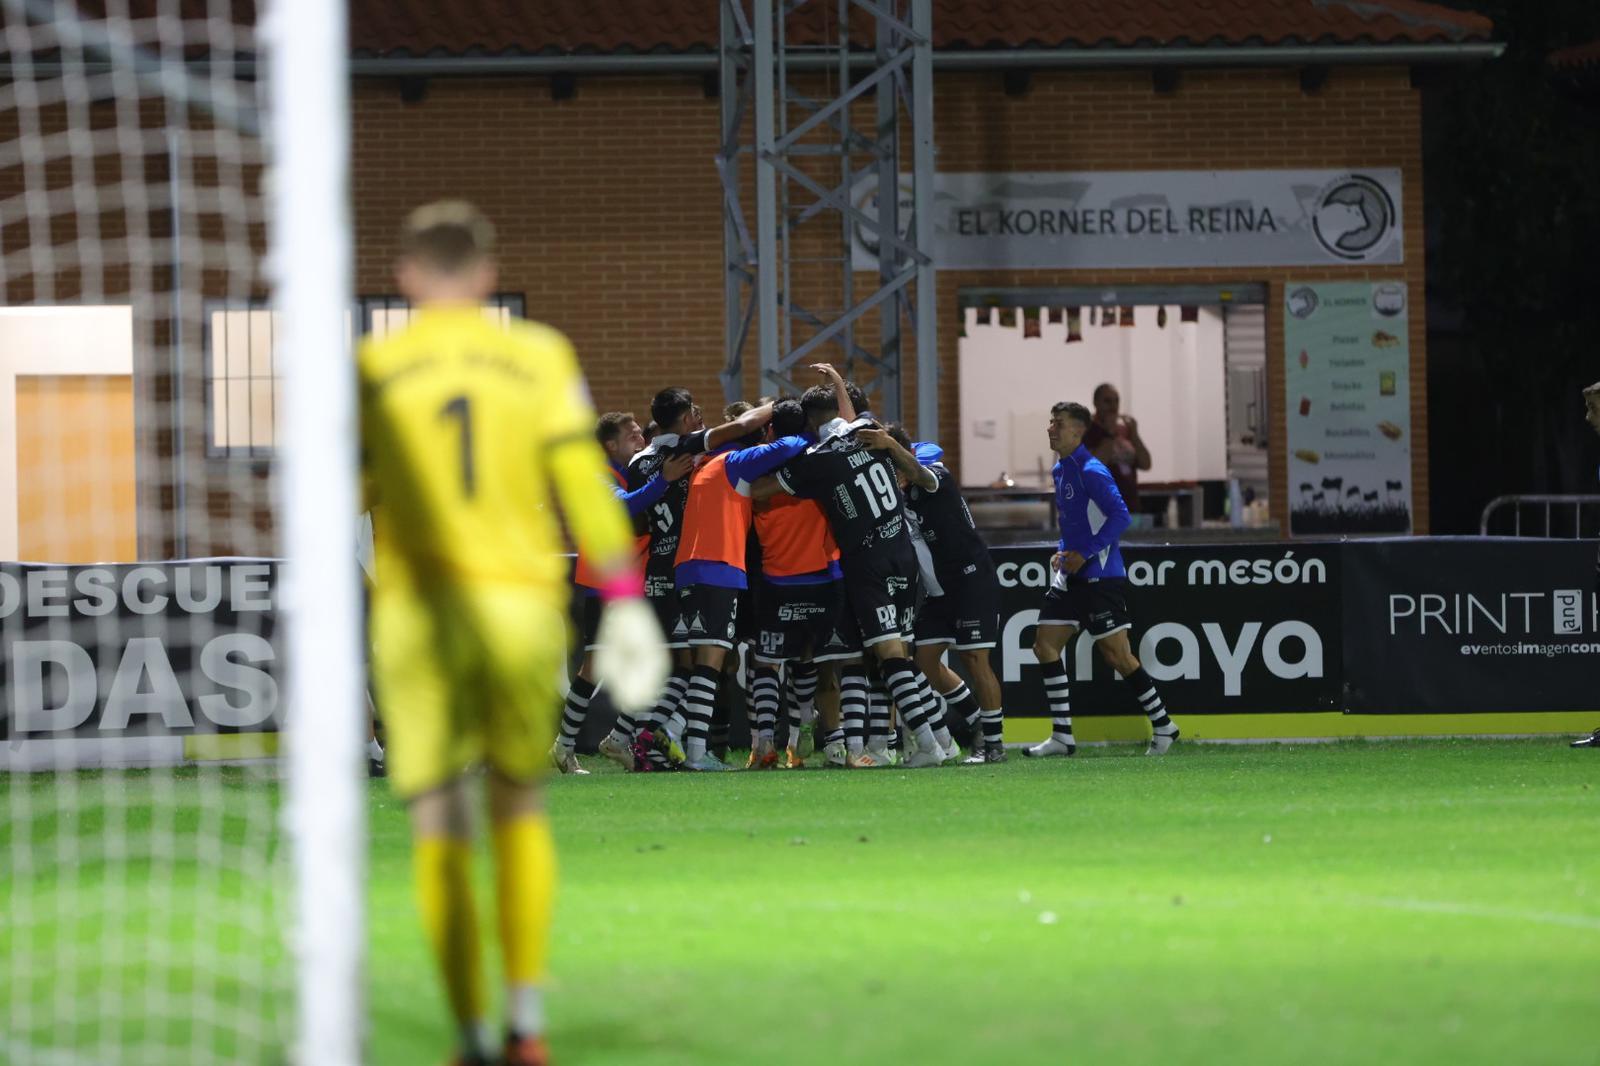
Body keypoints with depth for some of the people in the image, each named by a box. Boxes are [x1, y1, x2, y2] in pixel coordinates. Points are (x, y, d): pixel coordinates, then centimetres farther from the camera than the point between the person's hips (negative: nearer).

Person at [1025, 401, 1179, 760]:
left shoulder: (1090, 471, -14)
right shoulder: (1060, 471, 14)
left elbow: (1120, 516, -21)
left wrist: (1084, 554, -22)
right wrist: (1064, 552, 13)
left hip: (1100, 578, -9)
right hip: (1071, 577, 9)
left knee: (1117, 655, -7)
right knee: (1045, 645, 2)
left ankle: (1163, 727, 6)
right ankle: (1062, 736, 5)